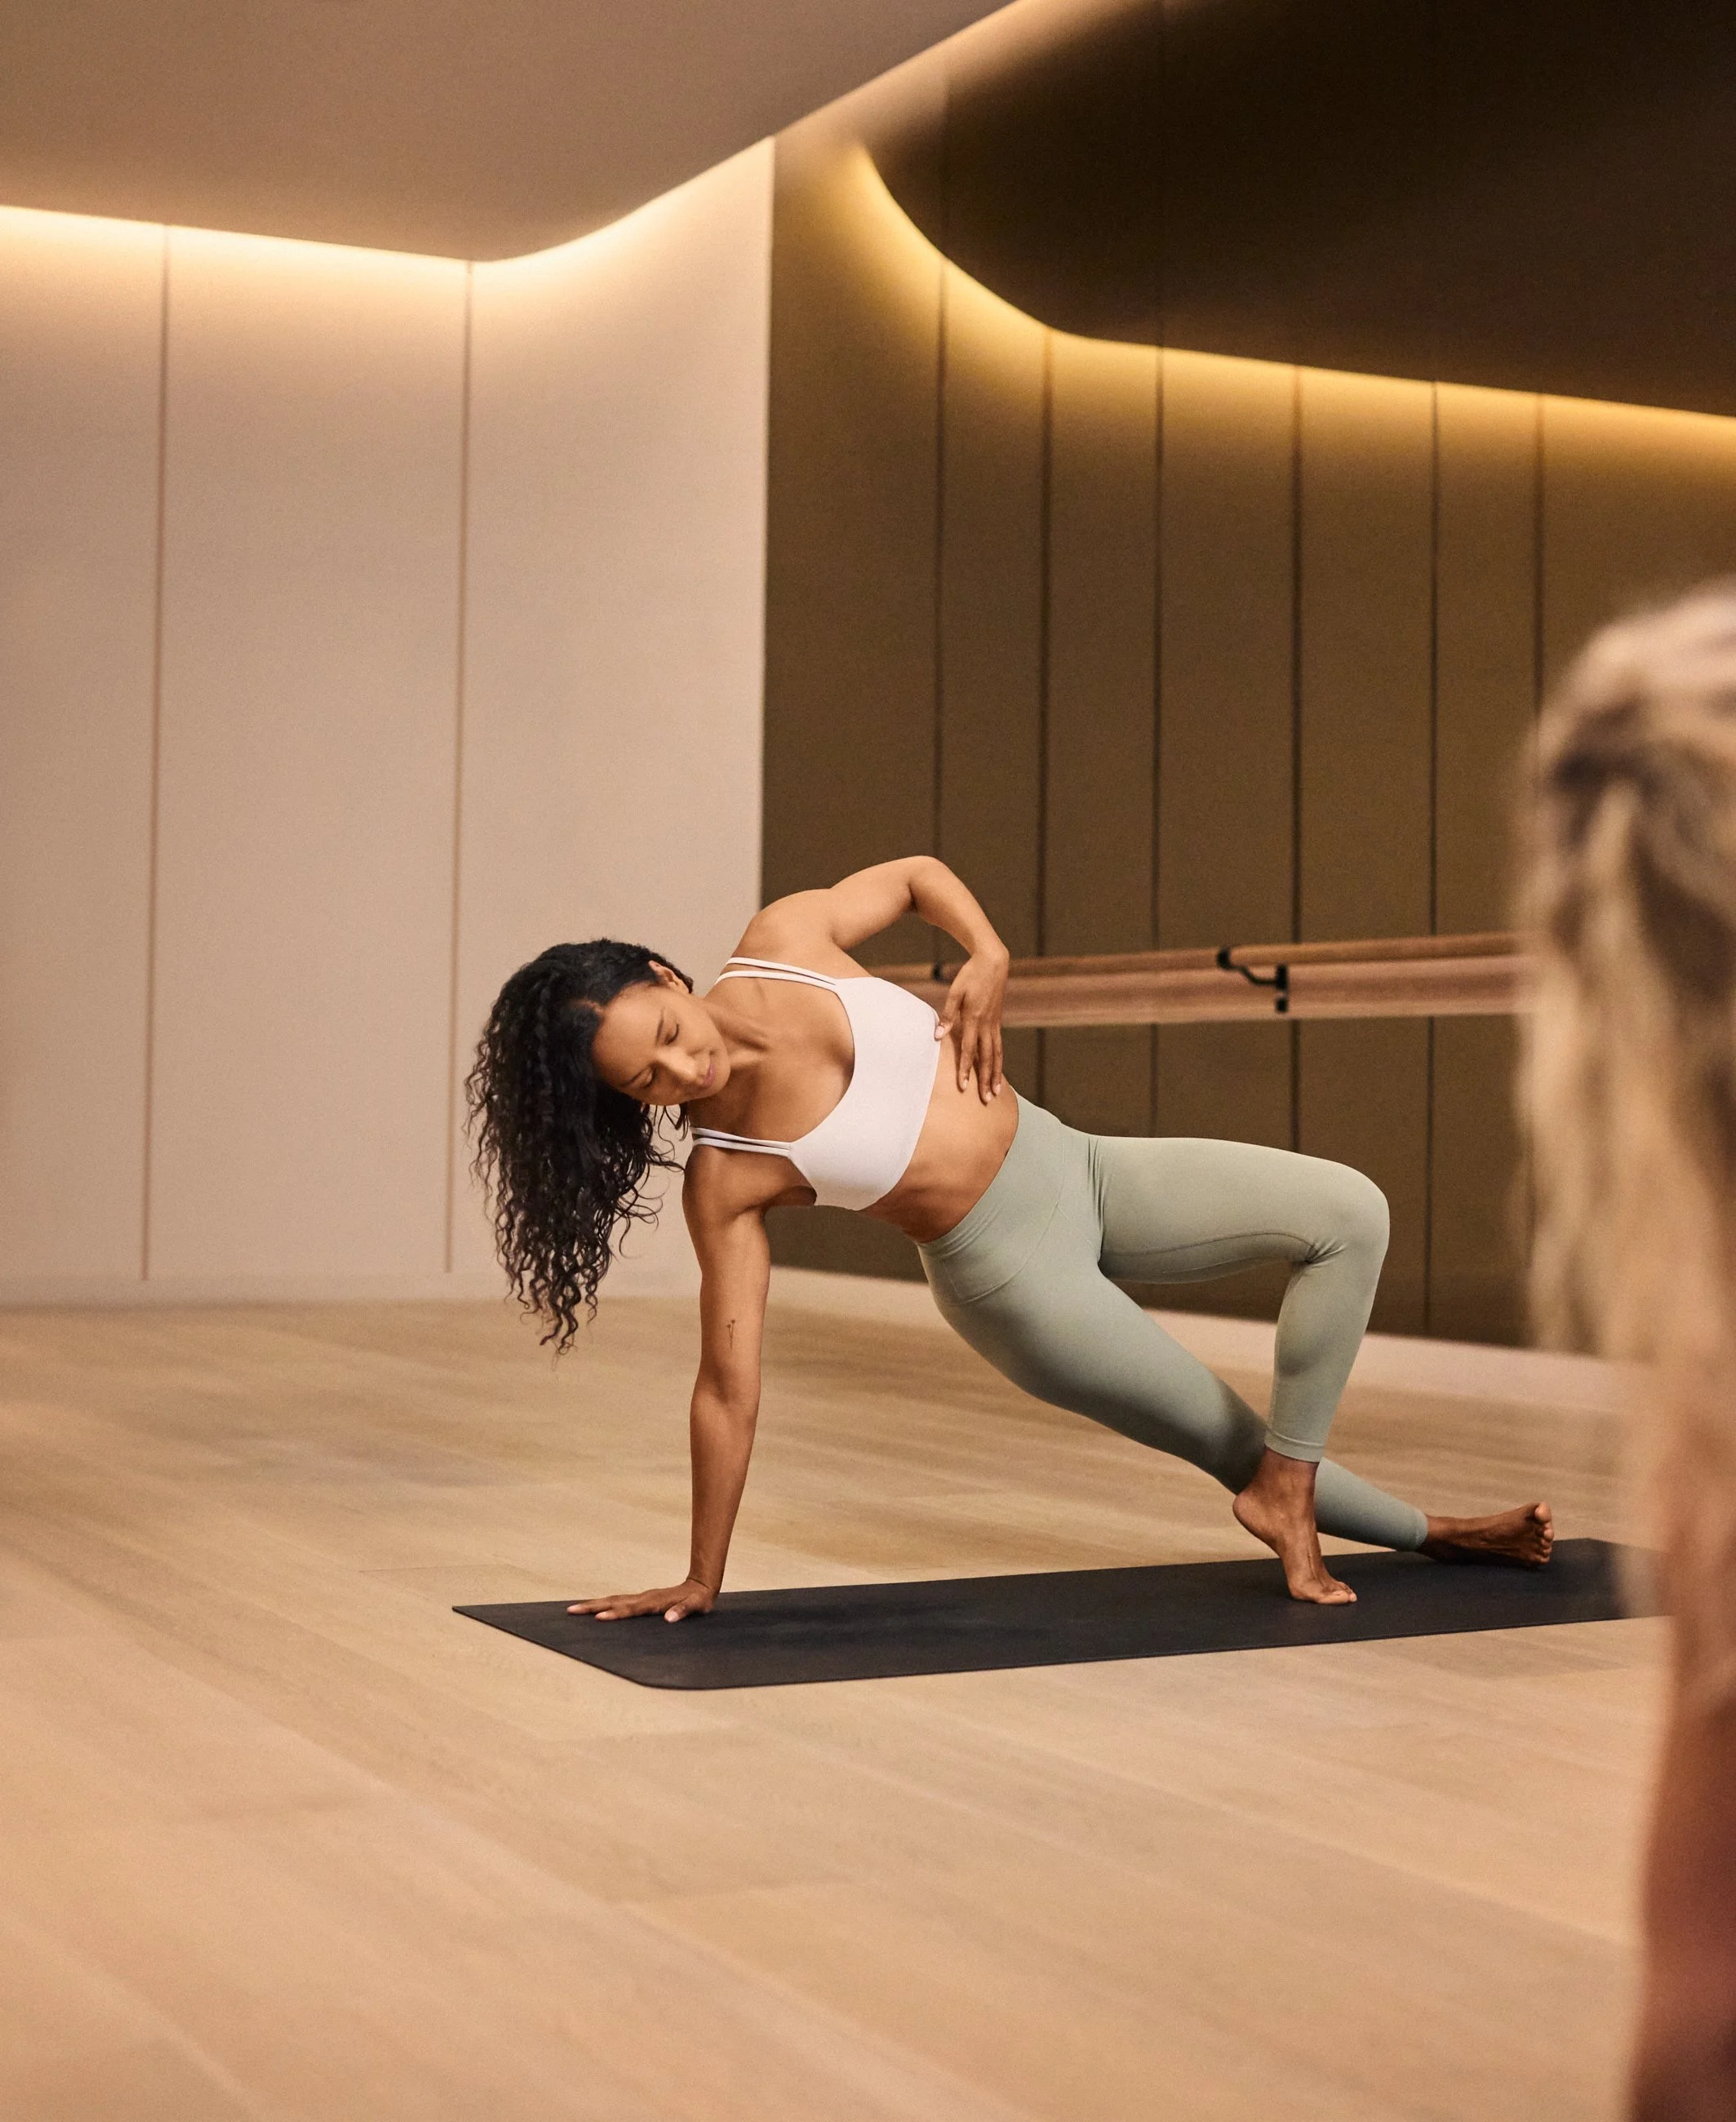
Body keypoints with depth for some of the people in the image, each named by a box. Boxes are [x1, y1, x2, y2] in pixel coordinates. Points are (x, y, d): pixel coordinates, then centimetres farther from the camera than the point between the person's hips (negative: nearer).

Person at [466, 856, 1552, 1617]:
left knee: (1349, 1211, -6)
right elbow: (729, 1388, -13)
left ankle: (1285, 1496, 9)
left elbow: (918, 874, 8)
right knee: (1242, 1447, 1)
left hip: (1080, 1170, 4)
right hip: (1014, 1274, -4)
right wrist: (700, 1580, -11)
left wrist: (987, 954, -11)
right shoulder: (726, 1179, -18)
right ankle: (1431, 1532, 25)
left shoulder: (785, 940, -11)